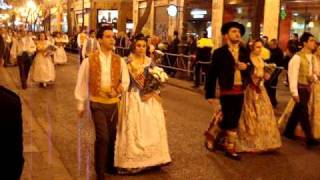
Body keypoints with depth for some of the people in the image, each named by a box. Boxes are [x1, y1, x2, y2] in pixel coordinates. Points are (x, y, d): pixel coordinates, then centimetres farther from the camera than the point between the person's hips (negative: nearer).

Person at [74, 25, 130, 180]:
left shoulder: (119, 61, 2)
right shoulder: (89, 61, -7)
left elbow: (125, 81, 4)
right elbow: (82, 83, -1)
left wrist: (119, 89, -19)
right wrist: (81, 104, 2)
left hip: (114, 103, 4)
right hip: (97, 103, -4)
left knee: (112, 136, 15)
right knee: (102, 137, -11)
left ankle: (109, 165, 36)